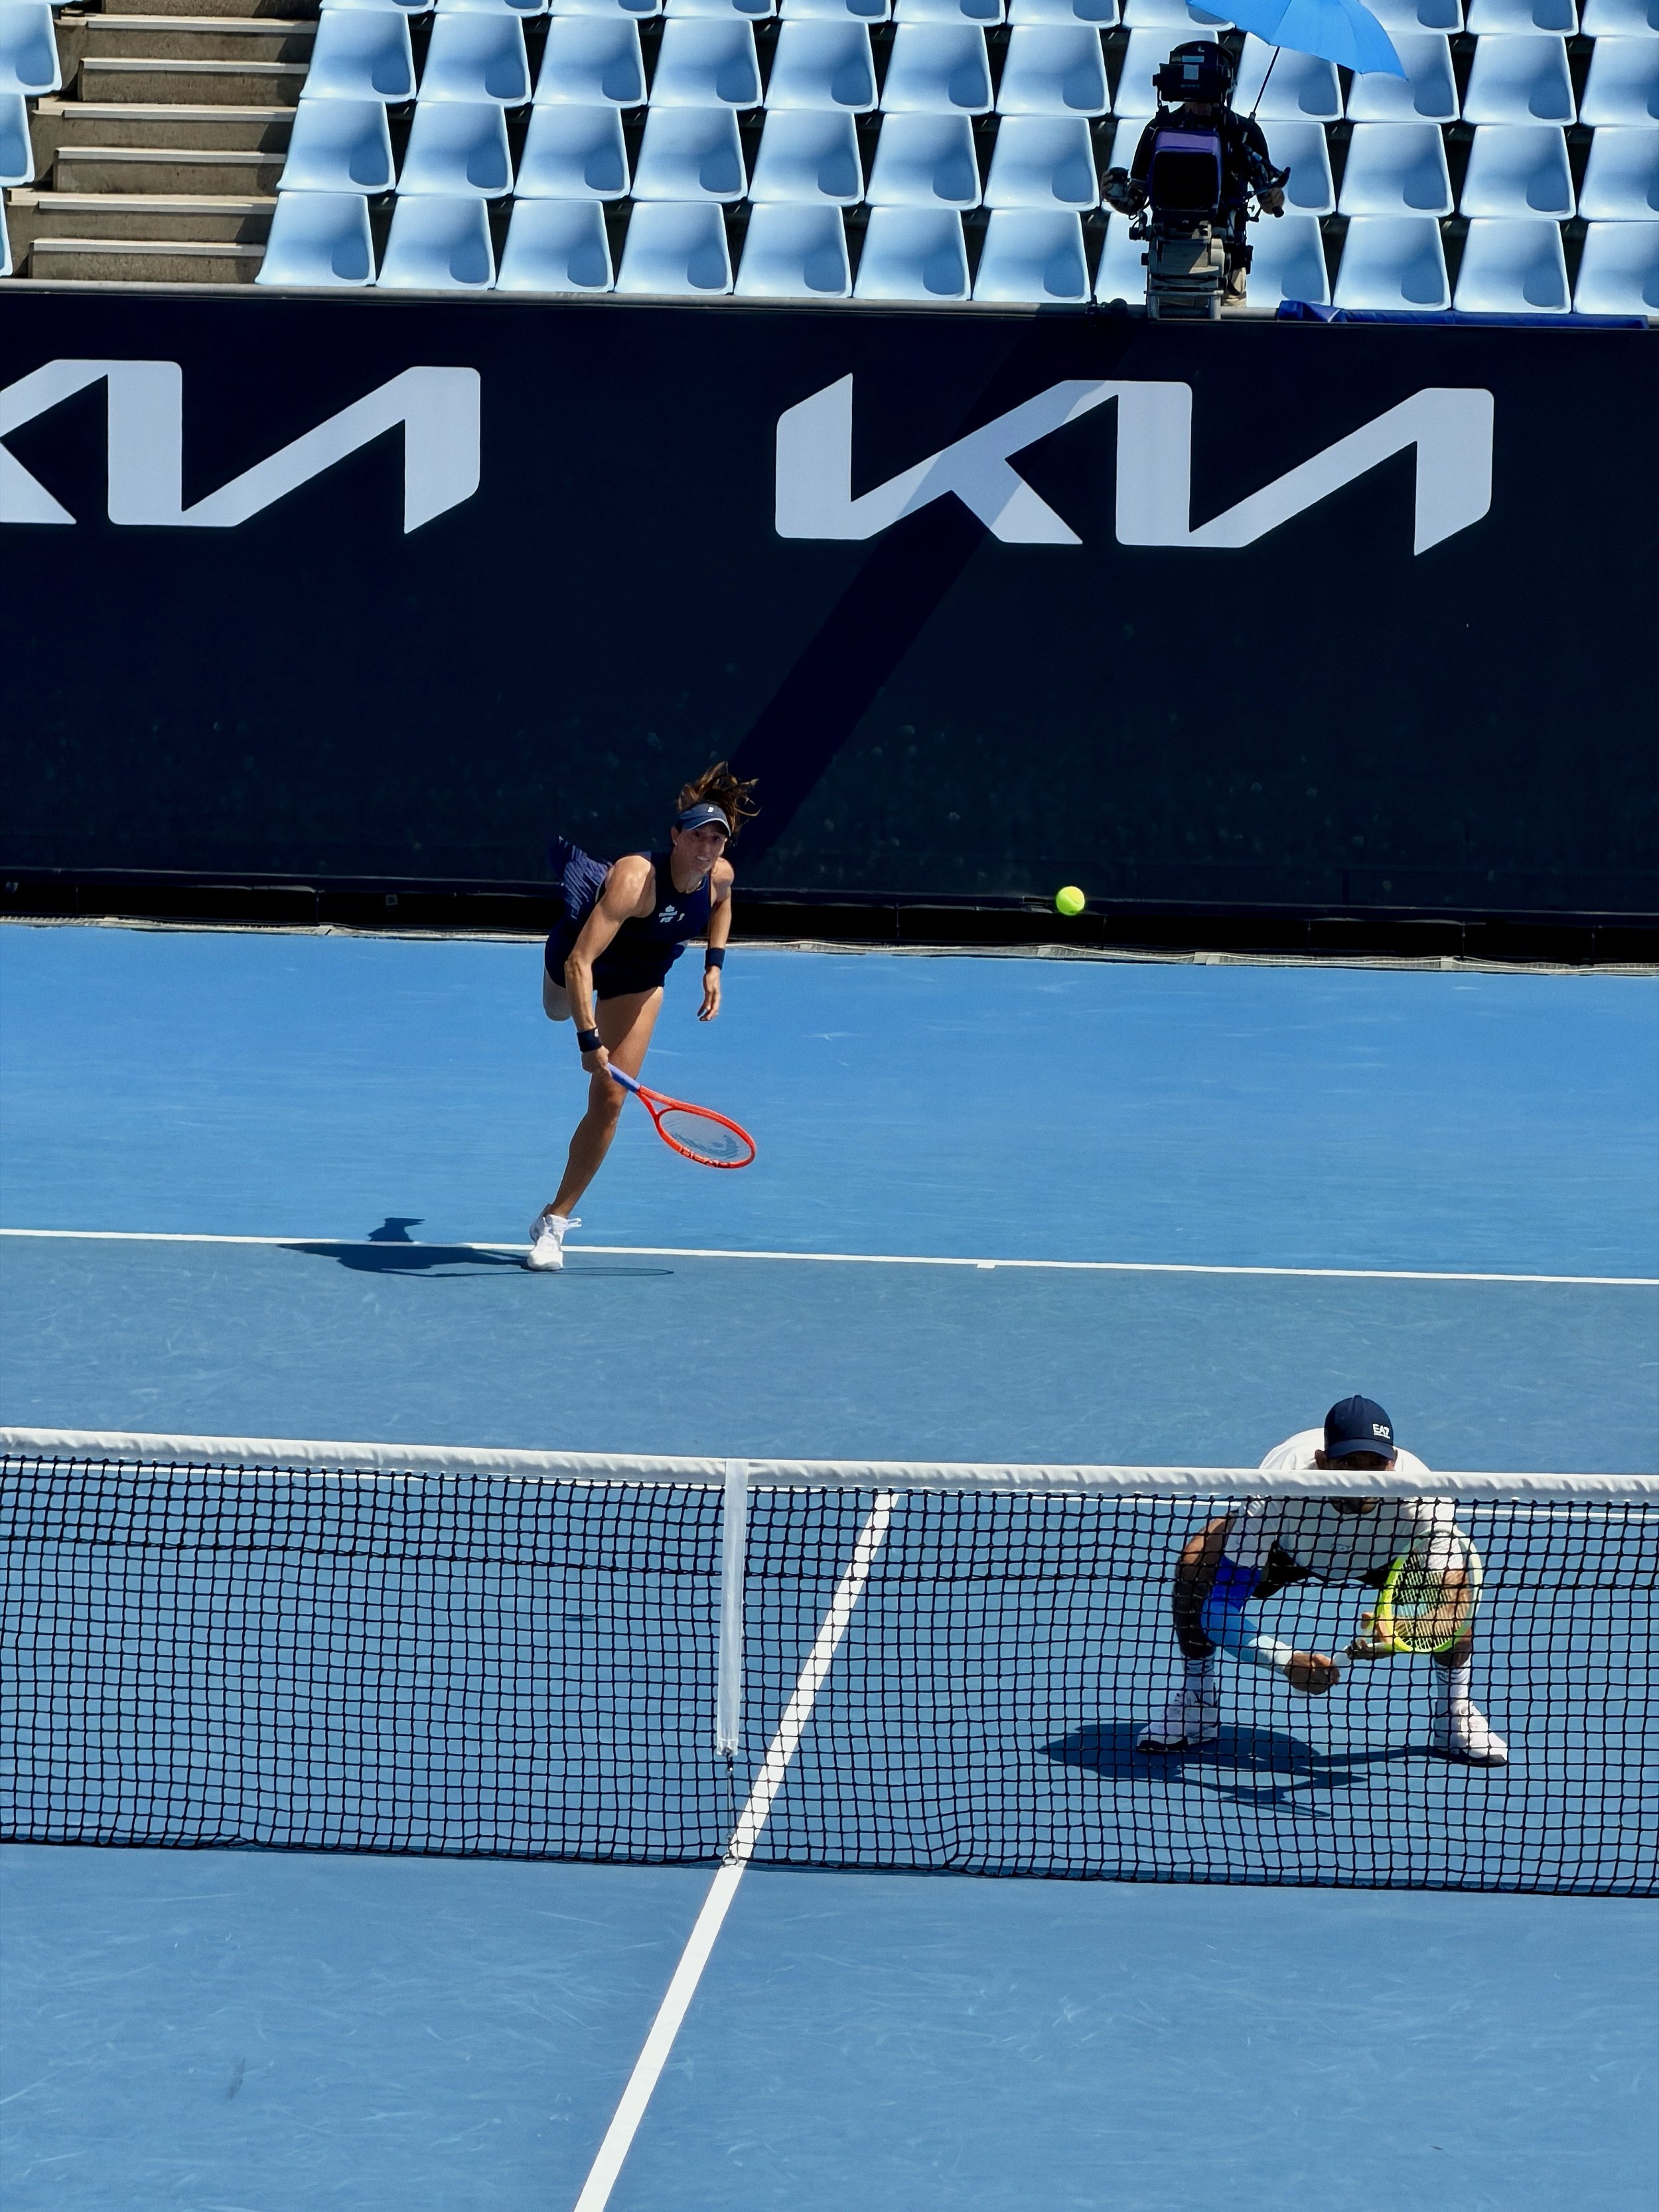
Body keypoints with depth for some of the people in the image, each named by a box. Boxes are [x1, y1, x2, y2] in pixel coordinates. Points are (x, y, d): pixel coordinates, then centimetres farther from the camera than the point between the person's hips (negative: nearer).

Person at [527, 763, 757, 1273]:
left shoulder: (719, 875, -24)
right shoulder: (635, 880, -42)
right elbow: (579, 964, -47)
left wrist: (714, 965, -4)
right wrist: (589, 1041, -52)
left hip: (639, 979, 3)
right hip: (580, 954, -3)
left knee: (609, 1100, -6)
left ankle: (554, 1221, 4)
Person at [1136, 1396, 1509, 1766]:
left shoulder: (1421, 1502, -38)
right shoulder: (1278, 1495, -42)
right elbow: (1219, 1610, -40)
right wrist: (1286, 1661, -55)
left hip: (1388, 1554, 0)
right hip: (1286, 1548, 0)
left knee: (1457, 1574, -29)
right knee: (1196, 1565, -28)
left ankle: (1453, 1715, -2)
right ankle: (1196, 1704, -2)